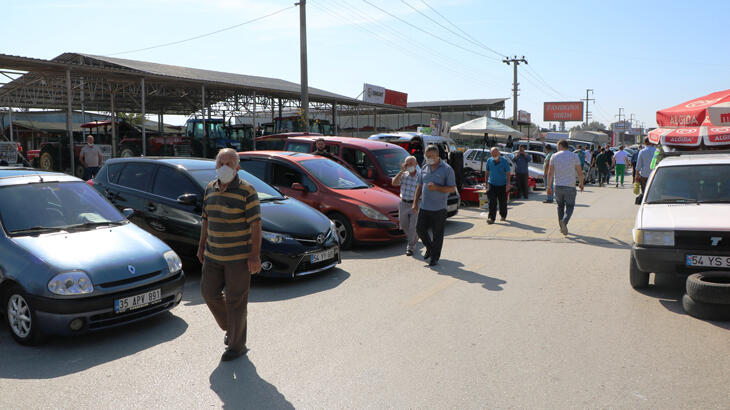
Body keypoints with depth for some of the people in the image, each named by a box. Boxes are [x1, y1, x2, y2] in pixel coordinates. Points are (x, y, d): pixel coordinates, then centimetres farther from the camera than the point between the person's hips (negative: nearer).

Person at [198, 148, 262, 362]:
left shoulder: (247, 191, -13)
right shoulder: (211, 188, 7)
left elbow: (255, 225, -14)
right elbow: (206, 219, 16)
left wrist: (255, 256, -18)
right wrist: (202, 246, 15)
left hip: (239, 256, -6)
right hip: (214, 254, 7)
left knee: (235, 300, 1)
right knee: (209, 292, 10)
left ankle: (237, 345, 16)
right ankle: (230, 327, 33)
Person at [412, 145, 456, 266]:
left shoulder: (447, 169, -6)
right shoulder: (424, 168, 11)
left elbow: (452, 188, -9)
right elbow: (419, 186, 17)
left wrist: (436, 188, -22)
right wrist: (415, 202, 10)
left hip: (439, 208, -5)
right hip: (424, 207, 5)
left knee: (437, 234, 2)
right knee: (420, 229, 6)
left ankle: (435, 257, 16)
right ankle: (430, 248, 31)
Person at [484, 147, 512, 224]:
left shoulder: (504, 161, -7)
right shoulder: (489, 161, 1)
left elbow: (508, 173, -7)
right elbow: (487, 172, 12)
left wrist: (508, 184, -15)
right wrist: (486, 182, 12)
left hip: (502, 185, -1)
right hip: (492, 184, 1)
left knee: (502, 202, 9)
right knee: (492, 202, -10)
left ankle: (503, 216, 32)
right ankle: (491, 218, -12)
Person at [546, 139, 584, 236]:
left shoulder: (554, 157, 1)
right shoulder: (574, 156, -1)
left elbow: (550, 173, -5)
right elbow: (580, 172, 0)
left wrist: (549, 186, -2)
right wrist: (581, 183, 15)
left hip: (558, 186, 2)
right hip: (570, 186, -2)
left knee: (560, 206, 16)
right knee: (570, 206, 6)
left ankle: (562, 227, 18)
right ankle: (564, 221, -21)